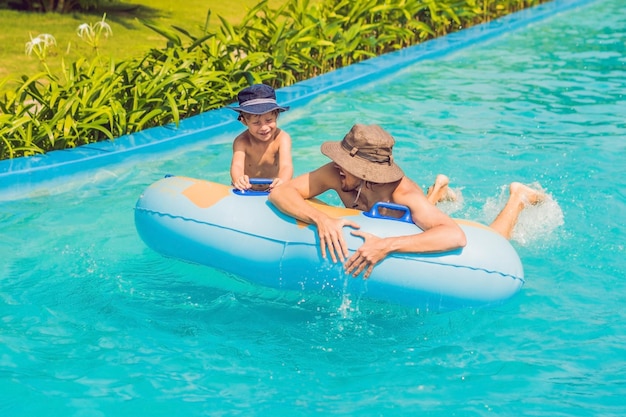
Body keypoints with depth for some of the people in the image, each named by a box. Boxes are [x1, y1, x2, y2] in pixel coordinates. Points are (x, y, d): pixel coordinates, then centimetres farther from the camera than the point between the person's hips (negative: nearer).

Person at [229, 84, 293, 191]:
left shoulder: (282, 138, -16)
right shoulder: (242, 141, -16)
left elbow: (286, 166, -30)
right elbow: (237, 165, -31)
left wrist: (282, 181, -54)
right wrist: (238, 180, -57)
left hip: (273, 189, -1)